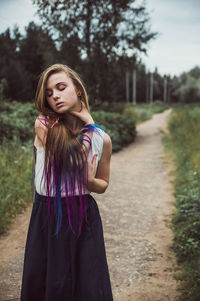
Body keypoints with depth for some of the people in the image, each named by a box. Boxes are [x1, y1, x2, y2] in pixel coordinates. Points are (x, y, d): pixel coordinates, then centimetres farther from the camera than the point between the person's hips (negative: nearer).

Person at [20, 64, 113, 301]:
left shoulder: (102, 139, -4)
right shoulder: (42, 125, -8)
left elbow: (103, 185, 7)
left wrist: (90, 181, -15)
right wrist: (87, 121, 0)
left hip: (84, 218, 0)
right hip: (46, 217, 0)